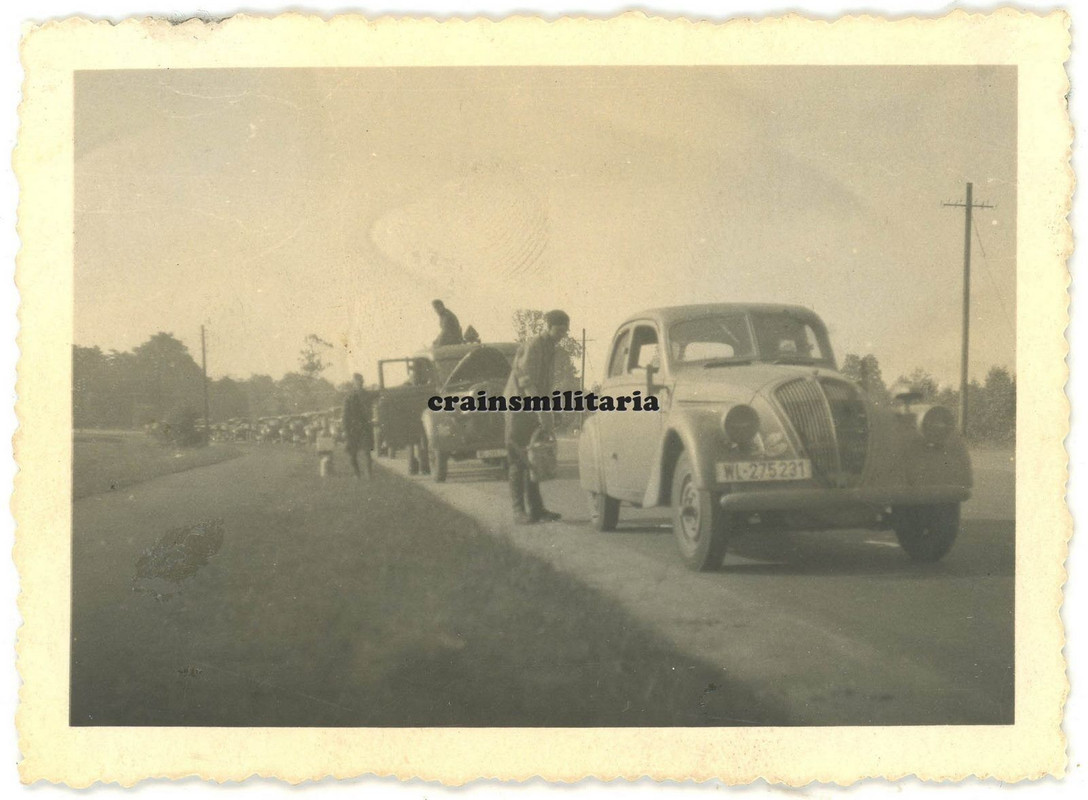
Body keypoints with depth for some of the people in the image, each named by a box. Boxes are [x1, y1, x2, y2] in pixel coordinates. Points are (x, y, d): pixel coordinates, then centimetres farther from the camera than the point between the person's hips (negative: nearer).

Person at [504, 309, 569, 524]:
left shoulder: (549, 349, 16)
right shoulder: (532, 347, -14)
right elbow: (526, 382, -22)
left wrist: (547, 415, 16)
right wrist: (542, 412, -26)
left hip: (533, 412, 9)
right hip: (519, 408, -9)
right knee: (519, 462, -8)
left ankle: (536, 508, 11)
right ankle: (519, 511, -7)